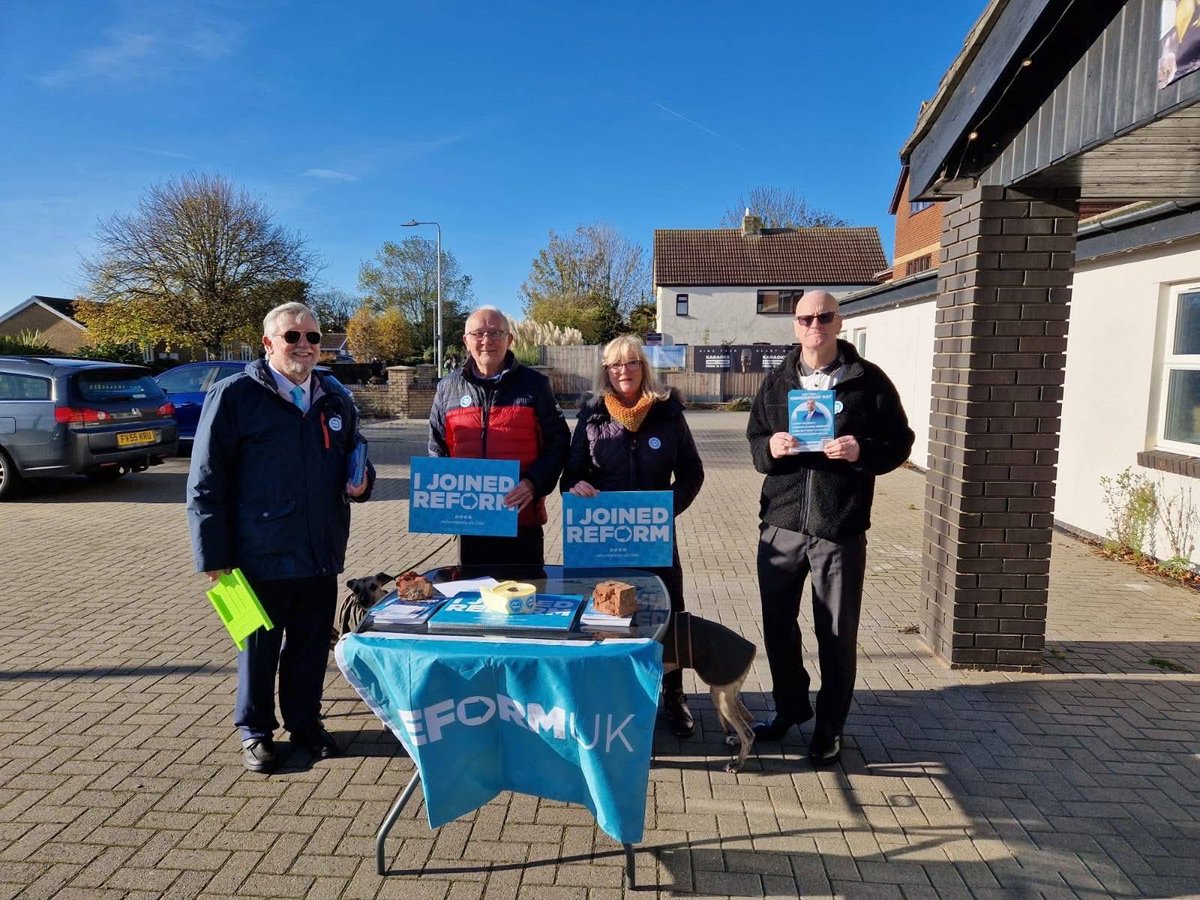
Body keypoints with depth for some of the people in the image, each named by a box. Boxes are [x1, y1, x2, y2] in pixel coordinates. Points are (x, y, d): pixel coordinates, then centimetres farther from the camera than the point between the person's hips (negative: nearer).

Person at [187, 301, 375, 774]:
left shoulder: (336, 398, 9)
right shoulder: (234, 395, -6)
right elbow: (205, 484, -7)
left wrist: (361, 482, -2)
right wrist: (214, 557, -9)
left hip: (321, 554, 4)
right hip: (261, 555, -4)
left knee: (312, 645, 15)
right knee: (259, 647, 11)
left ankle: (305, 722, 34)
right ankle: (255, 730, 30)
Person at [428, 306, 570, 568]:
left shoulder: (534, 384, 1)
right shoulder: (448, 388, 9)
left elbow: (558, 441, 1)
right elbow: (437, 448, 16)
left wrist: (534, 483, -15)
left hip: (523, 518, -2)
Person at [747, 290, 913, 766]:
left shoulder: (869, 380, -1)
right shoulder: (776, 382, 9)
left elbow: (900, 441, 1)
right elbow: (755, 441, 11)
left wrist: (863, 451, -19)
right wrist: (770, 448, -12)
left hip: (841, 530, -3)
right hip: (781, 525, 3)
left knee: (837, 633, 8)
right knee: (778, 624, 13)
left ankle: (829, 726, 25)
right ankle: (790, 707, 34)